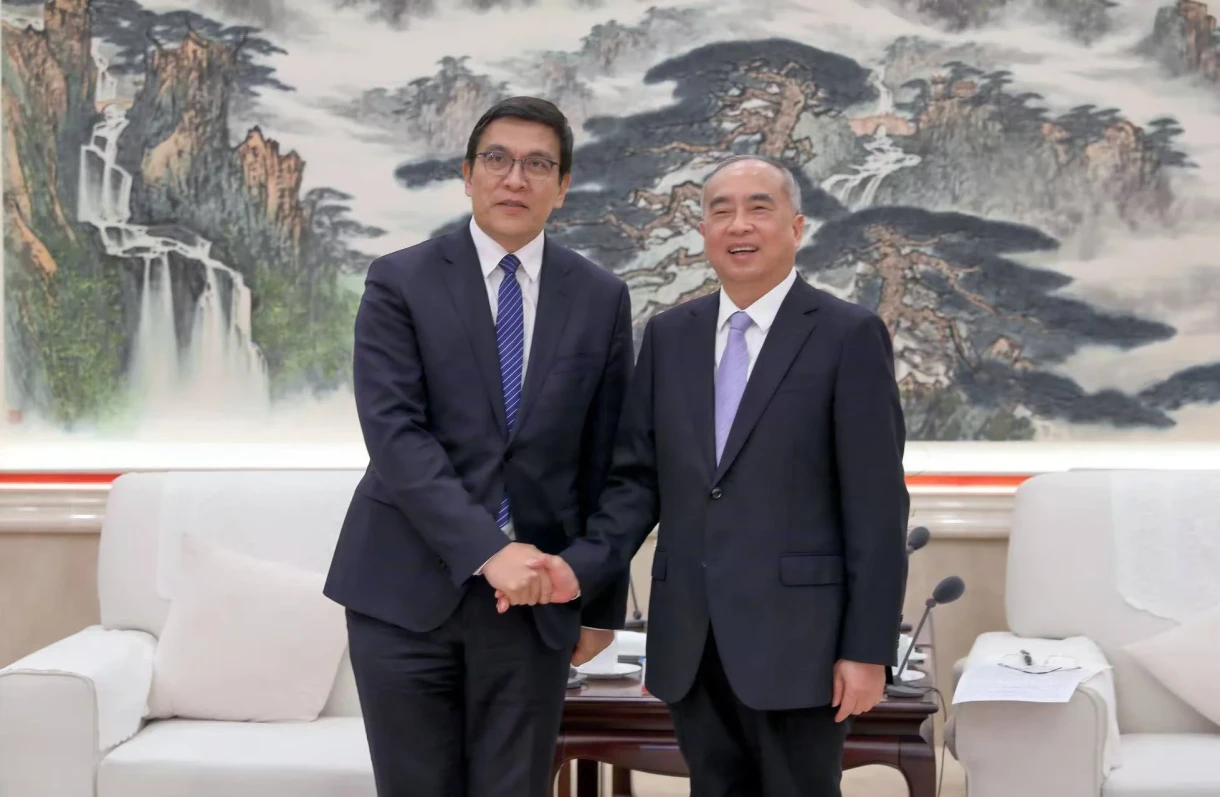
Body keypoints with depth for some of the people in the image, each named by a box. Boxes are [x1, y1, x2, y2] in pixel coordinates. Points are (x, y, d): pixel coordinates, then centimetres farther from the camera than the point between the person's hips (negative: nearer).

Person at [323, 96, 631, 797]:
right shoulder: (400, 283, -1)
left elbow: (607, 461, 8)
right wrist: (488, 549, -21)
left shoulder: (601, 300, 6)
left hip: (537, 596, 2)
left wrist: (604, 604, 9)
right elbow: (395, 435, -12)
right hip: (408, 590, -1)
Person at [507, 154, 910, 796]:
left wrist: (869, 649, -10)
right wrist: (583, 567, -7)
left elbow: (877, 505, -7)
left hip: (796, 637, -4)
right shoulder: (668, 335, 10)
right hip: (690, 639, 4)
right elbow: (637, 478, 10)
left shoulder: (849, 336, -4)